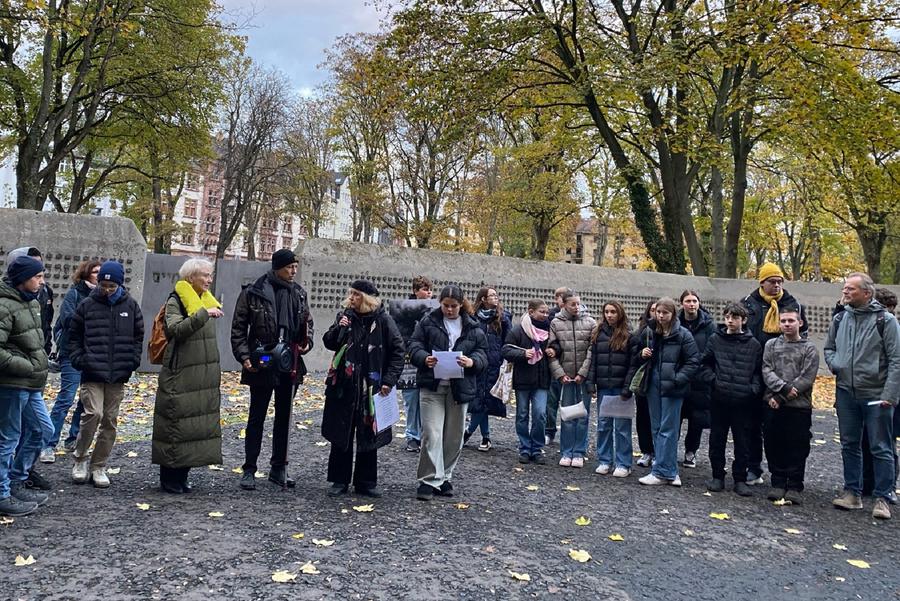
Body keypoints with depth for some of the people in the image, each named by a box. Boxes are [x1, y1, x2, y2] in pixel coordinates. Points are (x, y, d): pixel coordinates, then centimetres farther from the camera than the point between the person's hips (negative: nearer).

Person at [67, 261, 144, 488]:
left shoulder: (130, 305, 5)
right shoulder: (87, 305, 0)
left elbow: (138, 336, 12)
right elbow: (73, 335, 9)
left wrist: (133, 361, 2)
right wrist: (78, 360, -2)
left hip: (118, 376, 2)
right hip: (92, 374, -2)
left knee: (110, 421, 7)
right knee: (93, 414, -15)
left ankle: (98, 466, 20)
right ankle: (81, 458, 8)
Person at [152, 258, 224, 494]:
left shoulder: (206, 301, 15)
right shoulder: (175, 301, -7)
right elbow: (176, 329, -25)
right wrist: (203, 314, -34)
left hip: (204, 375, 7)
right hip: (180, 376, -7)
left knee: (198, 422, 8)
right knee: (176, 423, -3)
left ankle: (182, 475, 19)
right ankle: (168, 478, 8)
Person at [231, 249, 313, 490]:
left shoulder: (298, 293, 6)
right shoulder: (253, 292, -7)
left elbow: (307, 322, 17)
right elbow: (238, 328, -3)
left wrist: (307, 342, -1)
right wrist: (244, 356, -11)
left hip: (290, 364, 5)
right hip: (262, 365, -4)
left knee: (284, 417, 12)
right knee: (256, 418, 5)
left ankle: (278, 468, 24)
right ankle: (249, 469, 16)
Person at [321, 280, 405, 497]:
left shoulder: (383, 320, -5)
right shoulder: (345, 316, 5)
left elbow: (398, 351, -3)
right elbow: (328, 343, 11)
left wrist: (389, 380, -9)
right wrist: (338, 329, -9)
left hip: (371, 388, -2)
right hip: (342, 386, 3)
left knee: (368, 435, 7)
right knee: (340, 434, 8)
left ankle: (365, 482, 19)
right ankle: (340, 480, 20)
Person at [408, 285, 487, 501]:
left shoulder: (472, 328, 8)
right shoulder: (428, 322, 4)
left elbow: (483, 353, 6)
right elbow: (414, 345, 1)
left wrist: (472, 362, -16)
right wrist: (424, 358, -20)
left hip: (460, 388, 3)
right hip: (432, 386, -2)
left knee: (454, 437, 10)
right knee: (432, 435, -8)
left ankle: (444, 477, 25)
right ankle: (430, 480, 0)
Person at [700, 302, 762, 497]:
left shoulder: (753, 344, 2)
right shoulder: (715, 340, 2)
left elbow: (758, 371, 6)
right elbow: (705, 364, 7)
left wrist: (754, 389, -7)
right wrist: (714, 380, -6)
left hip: (743, 400, -1)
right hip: (719, 399, 1)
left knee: (742, 442, 6)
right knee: (717, 439, 9)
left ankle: (740, 479, 18)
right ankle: (718, 476, 21)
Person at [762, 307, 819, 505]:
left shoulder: (809, 348, 2)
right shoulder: (771, 345, 10)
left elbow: (806, 378, -7)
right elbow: (767, 371, 0)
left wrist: (780, 397, -12)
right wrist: (784, 387, -17)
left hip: (799, 406, -2)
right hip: (774, 406, 2)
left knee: (798, 448, 2)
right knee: (774, 446, 7)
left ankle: (794, 487, 12)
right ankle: (778, 484, 18)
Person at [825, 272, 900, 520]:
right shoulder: (840, 319, 7)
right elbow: (829, 348, 21)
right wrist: (835, 365, 0)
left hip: (876, 395, -5)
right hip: (846, 393, 5)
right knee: (849, 445, 12)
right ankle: (852, 492, 23)